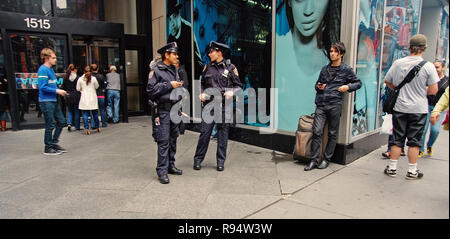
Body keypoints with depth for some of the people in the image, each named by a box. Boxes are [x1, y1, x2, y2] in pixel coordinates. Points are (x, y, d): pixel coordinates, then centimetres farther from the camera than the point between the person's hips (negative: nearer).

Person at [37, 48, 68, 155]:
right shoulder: (43, 70, -14)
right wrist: (57, 91, -16)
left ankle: (54, 142, 25)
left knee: (61, 122, 13)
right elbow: (43, 87, -20)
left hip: (54, 101, 9)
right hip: (46, 101, -9)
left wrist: (59, 91, 7)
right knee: (50, 125, -1)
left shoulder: (51, 69, 14)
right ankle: (48, 148, 11)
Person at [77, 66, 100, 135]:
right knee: (95, 113, 11)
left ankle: (86, 129, -3)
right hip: (93, 98, 0)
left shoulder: (80, 79, -2)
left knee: (85, 114, 2)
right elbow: (97, 87, 8)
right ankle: (97, 127, 20)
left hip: (84, 98, 0)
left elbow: (78, 89, 7)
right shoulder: (93, 78, -5)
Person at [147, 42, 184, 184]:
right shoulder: (156, 70, -6)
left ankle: (171, 166, 23)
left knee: (173, 139, 12)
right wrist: (169, 85, -15)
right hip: (162, 110, -7)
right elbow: (150, 90, -13)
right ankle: (162, 171, 1)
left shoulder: (174, 70, 17)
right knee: (163, 142, -6)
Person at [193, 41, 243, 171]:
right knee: (205, 132, 0)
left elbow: (239, 86, 6)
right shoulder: (208, 67, 10)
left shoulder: (230, 68, 3)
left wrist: (231, 92, -13)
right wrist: (202, 94, 2)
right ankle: (198, 159, 12)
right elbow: (202, 84, 20)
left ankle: (221, 161, 16)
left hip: (224, 106, -1)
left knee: (223, 133, 5)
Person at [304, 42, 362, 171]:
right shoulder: (325, 69, 17)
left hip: (335, 105, -2)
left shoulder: (346, 70, 6)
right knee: (316, 132, -5)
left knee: (332, 134, 5)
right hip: (321, 105, 3)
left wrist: (348, 87, -4)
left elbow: (358, 83, 14)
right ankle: (314, 160, 1)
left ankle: (326, 159, 17)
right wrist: (318, 87, 5)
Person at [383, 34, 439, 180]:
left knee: (397, 139, 10)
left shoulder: (398, 63, -3)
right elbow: (433, 90, -7)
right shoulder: (428, 66, -9)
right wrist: (421, 91, 12)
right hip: (418, 109, -2)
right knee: (414, 140, 8)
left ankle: (392, 168, 16)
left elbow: (387, 81, 8)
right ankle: (412, 171, 17)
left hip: (399, 108, 2)